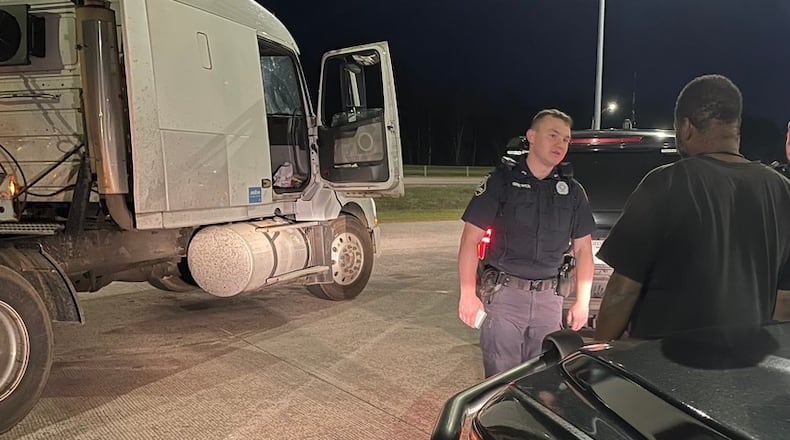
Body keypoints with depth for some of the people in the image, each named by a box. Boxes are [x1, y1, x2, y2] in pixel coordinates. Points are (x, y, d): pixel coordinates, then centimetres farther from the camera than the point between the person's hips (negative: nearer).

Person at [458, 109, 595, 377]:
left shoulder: (572, 191, 9)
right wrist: (468, 294, -11)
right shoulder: (502, 181, -3)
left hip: (549, 297, 4)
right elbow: (470, 239, -5)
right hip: (504, 295, -3)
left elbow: (582, 249, 13)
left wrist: (582, 301, 7)